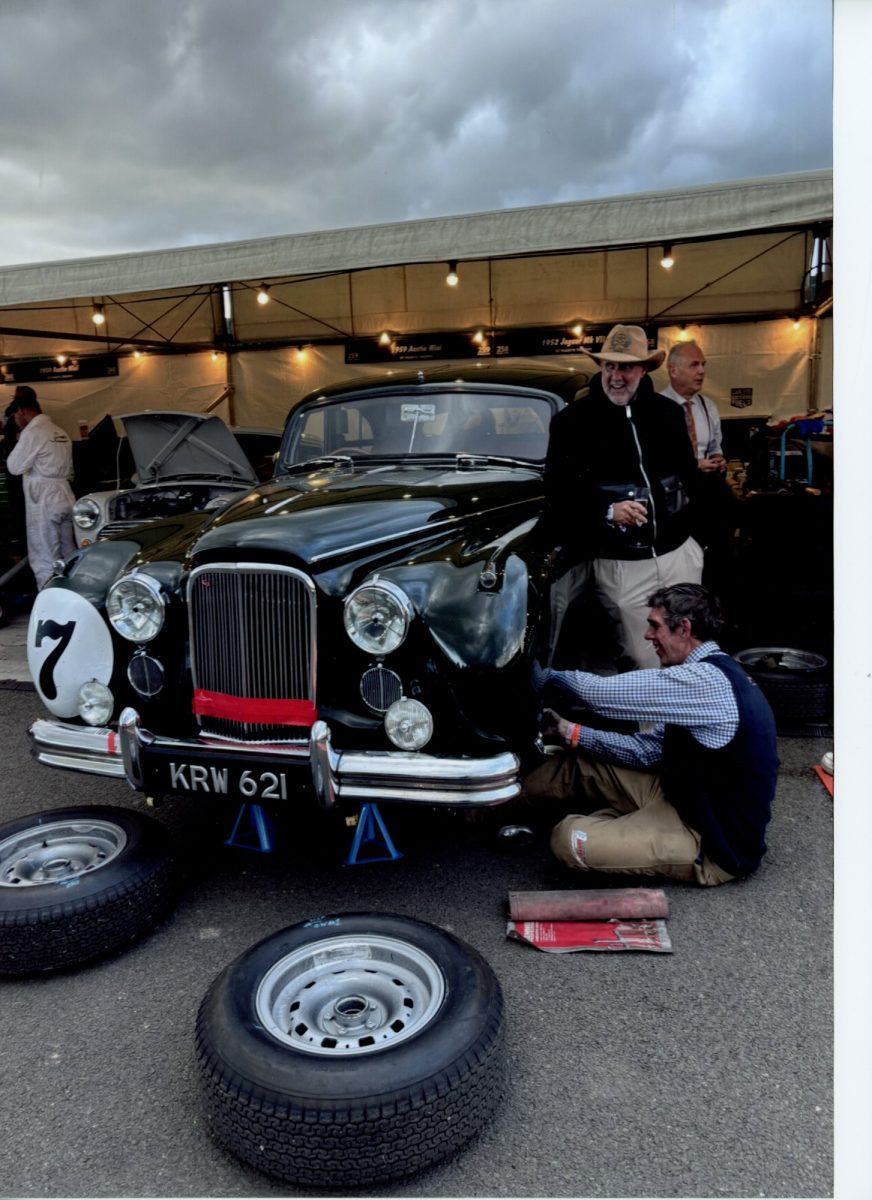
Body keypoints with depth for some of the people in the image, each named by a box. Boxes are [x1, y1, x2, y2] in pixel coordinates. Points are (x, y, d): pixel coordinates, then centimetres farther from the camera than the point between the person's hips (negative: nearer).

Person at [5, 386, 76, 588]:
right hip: (65, 498, 8)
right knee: (67, 555, 15)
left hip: (43, 502, -8)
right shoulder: (60, 433, 14)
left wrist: (20, 441, 4)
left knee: (44, 560, -4)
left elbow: (14, 467, -9)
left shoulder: (32, 432, -12)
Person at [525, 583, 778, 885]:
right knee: (581, 761, 8)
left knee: (570, 839, -21)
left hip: (714, 846, -9)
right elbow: (647, 749, 8)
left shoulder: (706, 681, -26)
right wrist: (570, 732, 3)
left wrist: (547, 676, -5)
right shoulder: (715, 673, 6)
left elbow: (601, 693, -24)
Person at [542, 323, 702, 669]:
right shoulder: (572, 421, -3)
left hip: (678, 552, 4)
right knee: (649, 663, -1)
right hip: (619, 563, -4)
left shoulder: (667, 412, 9)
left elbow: (689, 475, 18)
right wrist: (607, 512, -21)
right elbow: (558, 493, -6)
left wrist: (698, 534, 14)